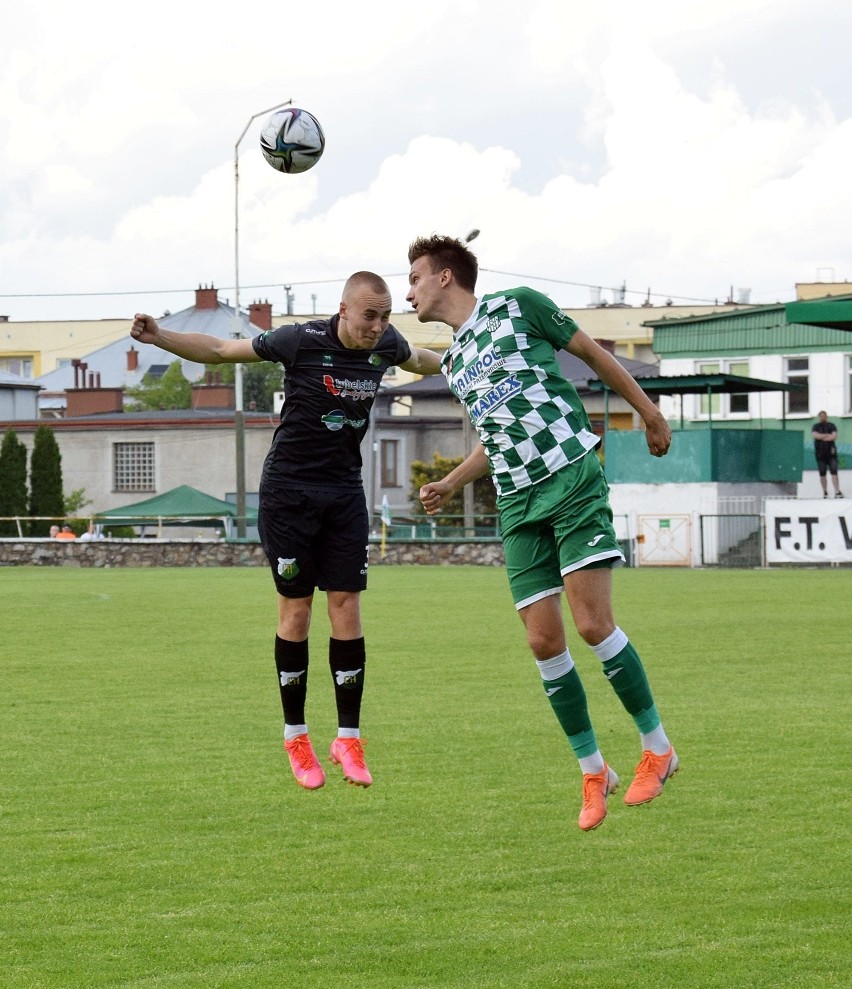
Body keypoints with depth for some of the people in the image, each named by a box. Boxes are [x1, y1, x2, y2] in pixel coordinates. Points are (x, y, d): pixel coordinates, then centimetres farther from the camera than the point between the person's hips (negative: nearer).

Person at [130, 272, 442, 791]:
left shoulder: (386, 344, -2)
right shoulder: (302, 340, -15)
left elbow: (417, 359, 25)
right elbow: (218, 350, -8)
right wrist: (159, 337, -20)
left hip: (345, 492, 4)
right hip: (289, 490, -4)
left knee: (347, 607, -3)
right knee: (296, 609, -2)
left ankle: (348, 738, 2)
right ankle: (295, 736, 9)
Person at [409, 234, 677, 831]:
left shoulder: (517, 307, 1)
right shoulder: (453, 363, 20)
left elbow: (592, 353, 6)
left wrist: (650, 413, 8)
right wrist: (450, 485, 19)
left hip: (573, 479, -6)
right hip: (518, 504, 6)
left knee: (593, 622, -16)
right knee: (543, 639, -4)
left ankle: (657, 748, -3)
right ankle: (593, 772, 6)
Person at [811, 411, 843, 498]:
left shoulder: (831, 426, 7)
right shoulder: (816, 426, 10)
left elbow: (834, 436, -8)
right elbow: (815, 435, -9)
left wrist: (822, 437, -12)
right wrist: (828, 435, -11)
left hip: (831, 452, -1)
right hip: (820, 453, 1)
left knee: (834, 472, -11)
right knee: (822, 473, 2)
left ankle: (837, 491, -18)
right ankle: (825, 492, 11)